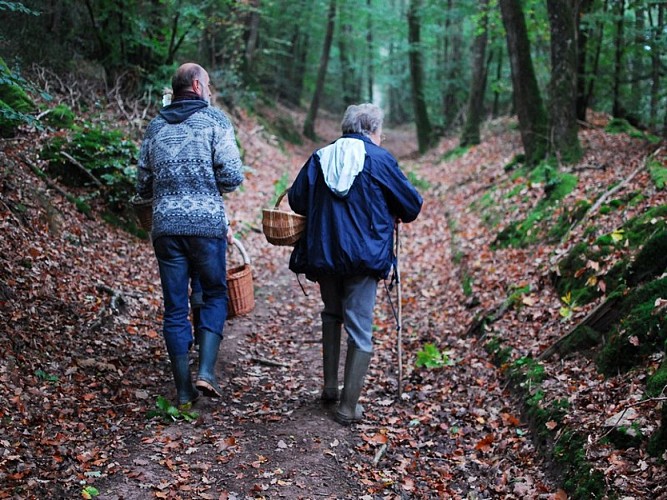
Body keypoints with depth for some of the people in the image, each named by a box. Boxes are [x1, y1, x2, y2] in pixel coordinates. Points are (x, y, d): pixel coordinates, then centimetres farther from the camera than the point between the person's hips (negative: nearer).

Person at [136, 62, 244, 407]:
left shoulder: (155, 126, 12)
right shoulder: (214, 119, -1)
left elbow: (143, 187, 14)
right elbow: (233, 176, -11)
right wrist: (214, 184, 10)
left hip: (165, 226, 3)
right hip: (207, 223, -3)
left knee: (175, 307, 8)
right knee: (214, 294, 14)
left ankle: (184, 391, 12)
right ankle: (206, 370, -1)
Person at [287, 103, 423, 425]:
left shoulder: (320, 158, 6)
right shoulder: (379, 159, -4)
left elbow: (296, 200, 7)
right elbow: (412, 205, -1)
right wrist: (396, 215, 20)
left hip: (322, 254, 4)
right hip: (363, 255, -4)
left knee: (332, 315, 26)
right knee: (360, 331, 3)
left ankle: (330, 387, 28)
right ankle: (348, 407, 6)